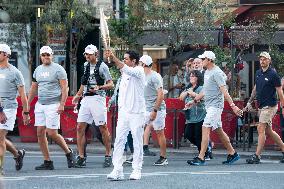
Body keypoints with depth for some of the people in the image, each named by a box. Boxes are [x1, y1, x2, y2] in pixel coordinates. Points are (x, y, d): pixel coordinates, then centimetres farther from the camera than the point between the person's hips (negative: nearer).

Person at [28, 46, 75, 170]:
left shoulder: (58, 69, -5)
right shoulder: (38, 70, 15)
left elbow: (64, 88, -9)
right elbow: (33, 88, 21)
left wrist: (62, 104, -17)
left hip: (53, 104, -7)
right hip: (40, 104, 7)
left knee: (52, 133, -11)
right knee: (40, 133, 1)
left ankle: (68, 152, 12)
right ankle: (47, 162, 6)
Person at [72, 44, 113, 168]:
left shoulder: (102, 66, -4)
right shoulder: (86, 65, 15)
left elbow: (111, 84, -6)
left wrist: (99, 87, -21)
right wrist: (78, 95, 19)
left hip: (98, 99, -6)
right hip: (86, 99, 6)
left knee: (103, 128, -1)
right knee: (80, 128, -2)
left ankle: (108, 155, 10)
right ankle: (81, 158, 1)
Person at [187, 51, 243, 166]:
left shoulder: (217, 73, -14)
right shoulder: (207, 72, 16)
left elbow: (224, 91, -20)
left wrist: (233, 106, -23)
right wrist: (195, 101, 31)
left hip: (215, 105, -10)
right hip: (209, 105, 10)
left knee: (205, 129, -14)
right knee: (219, 131, 14)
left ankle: (200, 158, -16)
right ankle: (232, 154, 23)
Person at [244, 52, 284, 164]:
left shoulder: (273, 74, -11)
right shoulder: (258, 73, 10)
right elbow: (255, 89, 22)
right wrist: (250, 102, 21)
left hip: (270, 106, -8)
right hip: (261, 106, 8)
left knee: (261, 129, -12)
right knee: (268, 131, 12)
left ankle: (257, 156, -12)